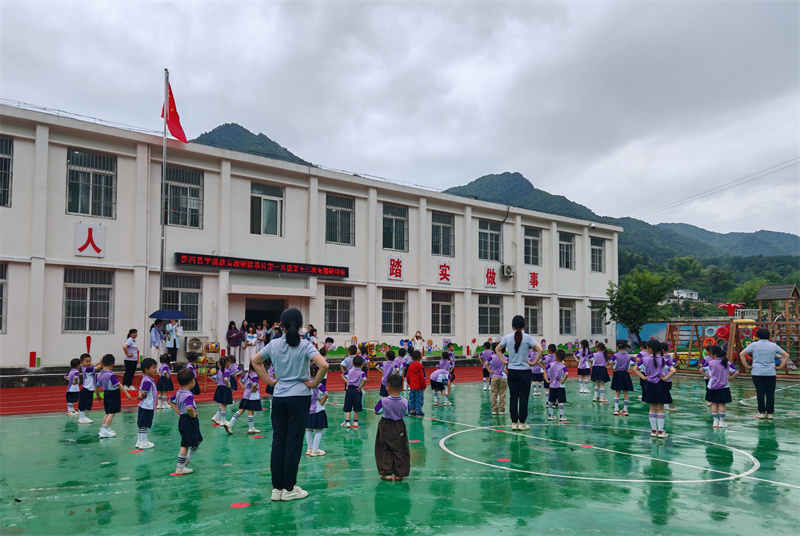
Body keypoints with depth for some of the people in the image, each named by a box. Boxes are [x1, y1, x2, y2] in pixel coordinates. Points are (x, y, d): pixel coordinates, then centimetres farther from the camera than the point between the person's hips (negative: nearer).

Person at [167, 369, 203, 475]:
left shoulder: (178, 393, 5)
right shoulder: (189, 395, -24)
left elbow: (170, 401, 22)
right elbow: (189, 408, -41)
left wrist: (178, 411, 16)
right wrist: (192, 414, -22)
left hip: (183, 420, 10)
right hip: (189, 421, -10)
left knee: (197, 440, 23)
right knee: (185, 445, 0)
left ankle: (188, 458, 36)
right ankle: (180, 467, 7)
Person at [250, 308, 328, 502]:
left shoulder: (274, 344, 2)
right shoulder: (305, 346, -11)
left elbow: (255, 362, 14)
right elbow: (323, 365, -23)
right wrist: (314, 383, -10)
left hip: (278, 397, 4)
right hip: (299, 397, -4)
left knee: (278, 441, 9)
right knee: (294, 442, 3)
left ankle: (277, 488, 15)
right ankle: (289, 488, 10)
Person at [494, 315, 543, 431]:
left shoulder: (508, 337, 2)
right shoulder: (527, 337, -9)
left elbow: (497, 349, 13)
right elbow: (540, 350, -15)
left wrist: (504, 361, 11)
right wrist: (534, 363, -7)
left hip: (511, 371, 3)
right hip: (524, 371, -3)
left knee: (513, 397, 9)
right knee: (523, 398, 5)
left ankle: (514, 423, 13)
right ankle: (522, 423, 9)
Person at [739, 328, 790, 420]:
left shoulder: (754, 345, -1)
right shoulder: (774, 346, 6)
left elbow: (741, 354, -6)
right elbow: (786, 355, 9)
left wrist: (747, 366, -2)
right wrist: (780, 366, 7)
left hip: (757, 373, -1)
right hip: (771, 373, 1)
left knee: (760, 393, 3)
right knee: (770, 393, 5)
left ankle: (762, 412, 6)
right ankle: (770, 413, 6)